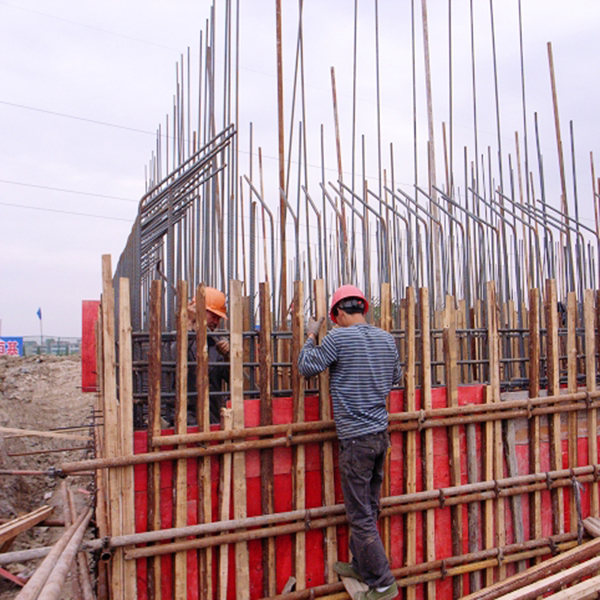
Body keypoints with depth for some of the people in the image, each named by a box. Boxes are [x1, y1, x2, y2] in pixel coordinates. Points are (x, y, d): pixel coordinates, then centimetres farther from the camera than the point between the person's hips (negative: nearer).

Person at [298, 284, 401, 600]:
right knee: (368, 508, 19)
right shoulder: (386, 338, 6)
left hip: (356, 438, -7)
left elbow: (306, 367, -5)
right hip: (381, 434, 7)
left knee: (361, 515, 3)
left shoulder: (339, 337, -13)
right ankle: (360, 566, 33)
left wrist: (311, 336, 8)